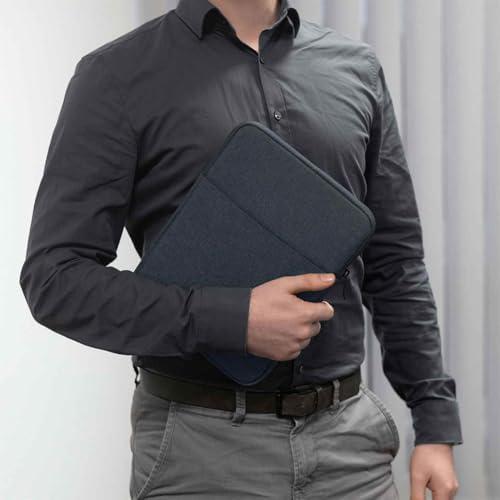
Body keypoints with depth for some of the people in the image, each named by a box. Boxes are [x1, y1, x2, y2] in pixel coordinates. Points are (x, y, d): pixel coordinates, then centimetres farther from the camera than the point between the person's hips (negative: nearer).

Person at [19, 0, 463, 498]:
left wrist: (436, 423, 5)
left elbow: (396, 264, 10)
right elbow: (54, 279, -10)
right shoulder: (117, 75, -4)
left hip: (350, 435, 4)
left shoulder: (357, 68, 8)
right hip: (202, 448, -3)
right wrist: (232, 319, -20)